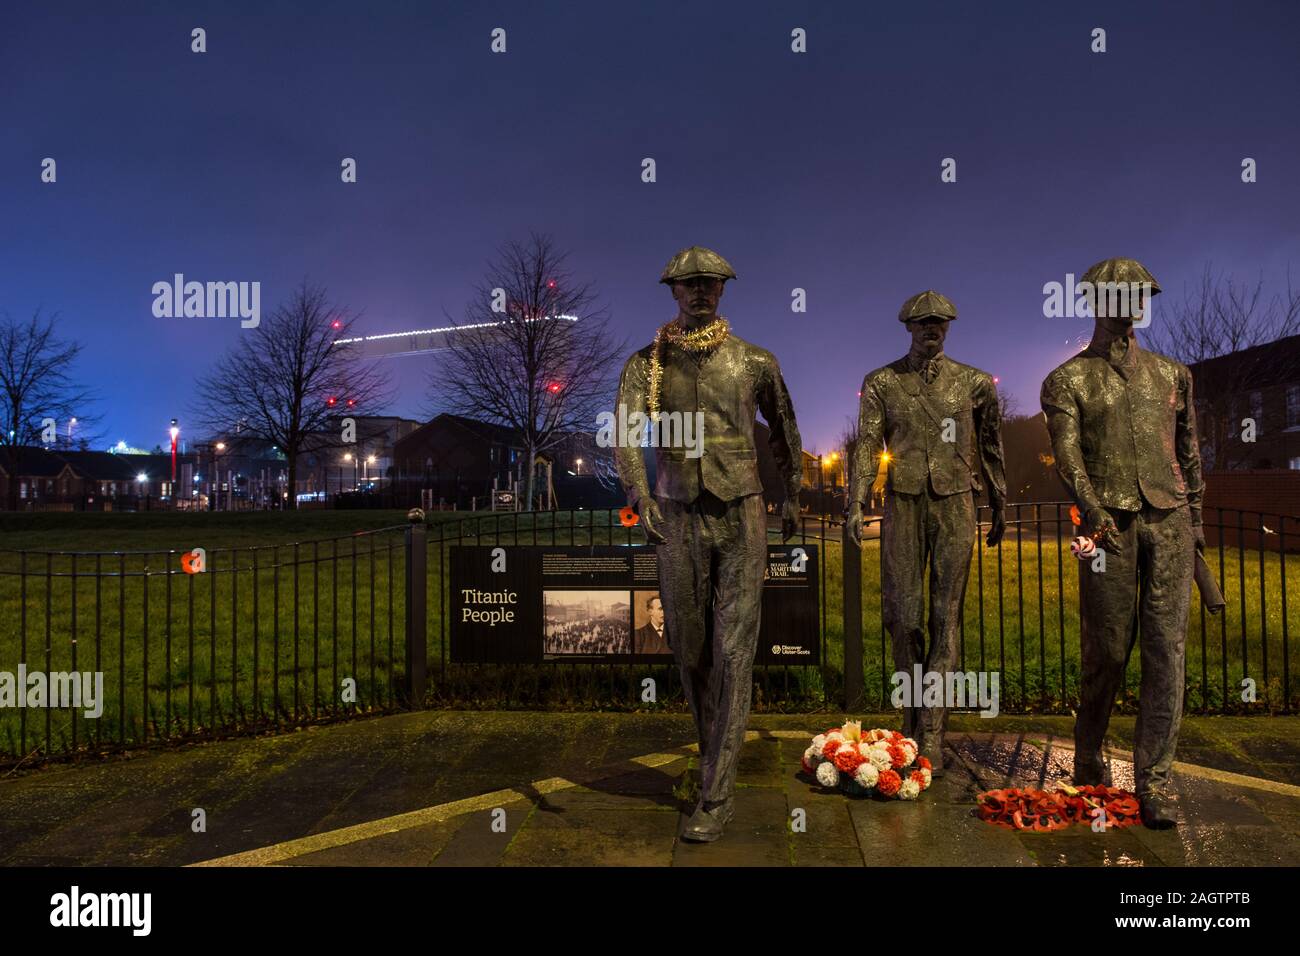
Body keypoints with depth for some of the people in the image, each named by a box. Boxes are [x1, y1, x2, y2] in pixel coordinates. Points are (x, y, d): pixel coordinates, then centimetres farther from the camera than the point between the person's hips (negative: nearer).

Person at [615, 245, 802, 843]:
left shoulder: (755, 361, 1)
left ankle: (717, 793, -2)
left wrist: (793, 496, 25)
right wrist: (641, 498, -33)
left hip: (741, 515, -1)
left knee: (734, 651, -8)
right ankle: (714, 750, 35)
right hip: (679, 518, 2)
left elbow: (783, 426, 18)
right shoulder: (645, 363, 1)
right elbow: (626, 434, -15)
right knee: (690, 647, 10)